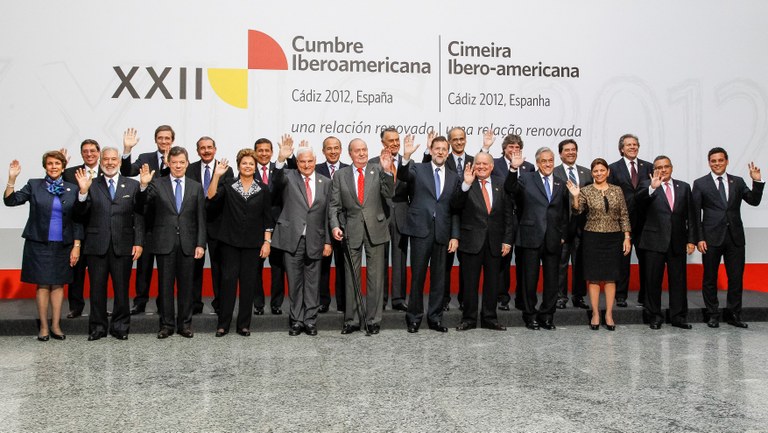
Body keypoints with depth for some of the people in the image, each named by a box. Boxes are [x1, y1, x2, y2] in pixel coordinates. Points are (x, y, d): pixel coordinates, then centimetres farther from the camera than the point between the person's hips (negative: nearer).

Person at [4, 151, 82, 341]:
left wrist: (76, 246, -1)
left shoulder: (72, 189, 4)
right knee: (43, 284, 2)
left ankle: (55, 325, 14)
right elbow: (10, 200, -4)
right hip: (39, 244, -1)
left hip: (63, 245, 1)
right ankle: (43, 326, 10)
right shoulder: (34, 185, 2)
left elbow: (77, 220, 4)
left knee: (58, 284, 6)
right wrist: (12, 179, -16)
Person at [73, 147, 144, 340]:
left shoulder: (132, 185, 7)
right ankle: (97, 327, 19)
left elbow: (139, 216, 3)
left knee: (122, 288, 5)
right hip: (96, 245, 1)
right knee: (97, 288, 7)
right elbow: (80, 213, -1)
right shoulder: (92, 185, 7)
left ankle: (120, 327, 17)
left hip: (123, 246, 0)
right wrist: (83, 191, -17)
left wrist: (138, 242, -4)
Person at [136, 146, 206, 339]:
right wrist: (143, 186, -19)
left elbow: (201, 219, 6)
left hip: (187, 243, 1)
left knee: (186, 285, 7)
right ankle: (166, 324, 15)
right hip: (164, 242, -1)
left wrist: (200, 244, -1)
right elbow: (142, 209, -6)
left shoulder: (196, 187, 8)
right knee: (165, 285, 5)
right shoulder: (157, 184, 3)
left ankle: (185, 323, 17)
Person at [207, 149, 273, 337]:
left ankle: (244, 324, 15)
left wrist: (267, 241, 0)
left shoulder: (263, 189, 5)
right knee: (228, 280, -1)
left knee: (249, 282, 4)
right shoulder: (228, 184, 3)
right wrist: (216, 175, -20)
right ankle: (223, 324, 9)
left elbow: (267, 218, 5)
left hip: (253, 243, 1)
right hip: (230, 241, -1)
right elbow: (211, 198, -14)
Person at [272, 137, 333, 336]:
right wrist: (281, 160, -39)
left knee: (312, 283, 8)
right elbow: (276, 181, -22)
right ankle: (296, 321, 19)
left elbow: (328, 214, 6)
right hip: (292, 239, -1)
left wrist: (328, 241, 2)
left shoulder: (325, 182, 7)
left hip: (315, 240, 1)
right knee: (294, 282, 7)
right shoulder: (288, 177, 3)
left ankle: (310, 320, 20)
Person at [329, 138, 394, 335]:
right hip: (351, 231, 1)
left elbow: (388, 194, -10)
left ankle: (373, 320, 16)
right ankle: (351, 320, 18)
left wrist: (387, 171, -23)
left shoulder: (378, 171, 2)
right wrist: (335, 225, -12)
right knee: (350, 278, 8)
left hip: (375, 230, -1)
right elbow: (334, 205, 3)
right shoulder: (340, 175, 5)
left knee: (375, 277, 6)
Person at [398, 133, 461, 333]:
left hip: (443, 233, 3)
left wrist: (455, 236, 2)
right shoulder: (418, 169, 5)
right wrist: (406, 156, -35)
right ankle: (414, 317, 15)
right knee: (417, 276, 2)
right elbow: (402, 176, -18)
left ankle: (435, 318, 19)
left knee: (439, 277, 8)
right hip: (421, 229, -3)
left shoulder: (454, 178, 11)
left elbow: (456, 210, 9)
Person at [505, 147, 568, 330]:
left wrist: (562, 235, 9)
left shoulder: (560, 185, 13)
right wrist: (514, 168, -30)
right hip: (531, 238, -3)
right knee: (530, 278, 4)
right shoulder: (526, 179, 3)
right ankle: (530, 315, 16)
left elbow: (564, 213, 17)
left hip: (553, 240, 3)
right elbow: (510, 188, -16)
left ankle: (547, 315, 19)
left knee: (552, 279, 8)